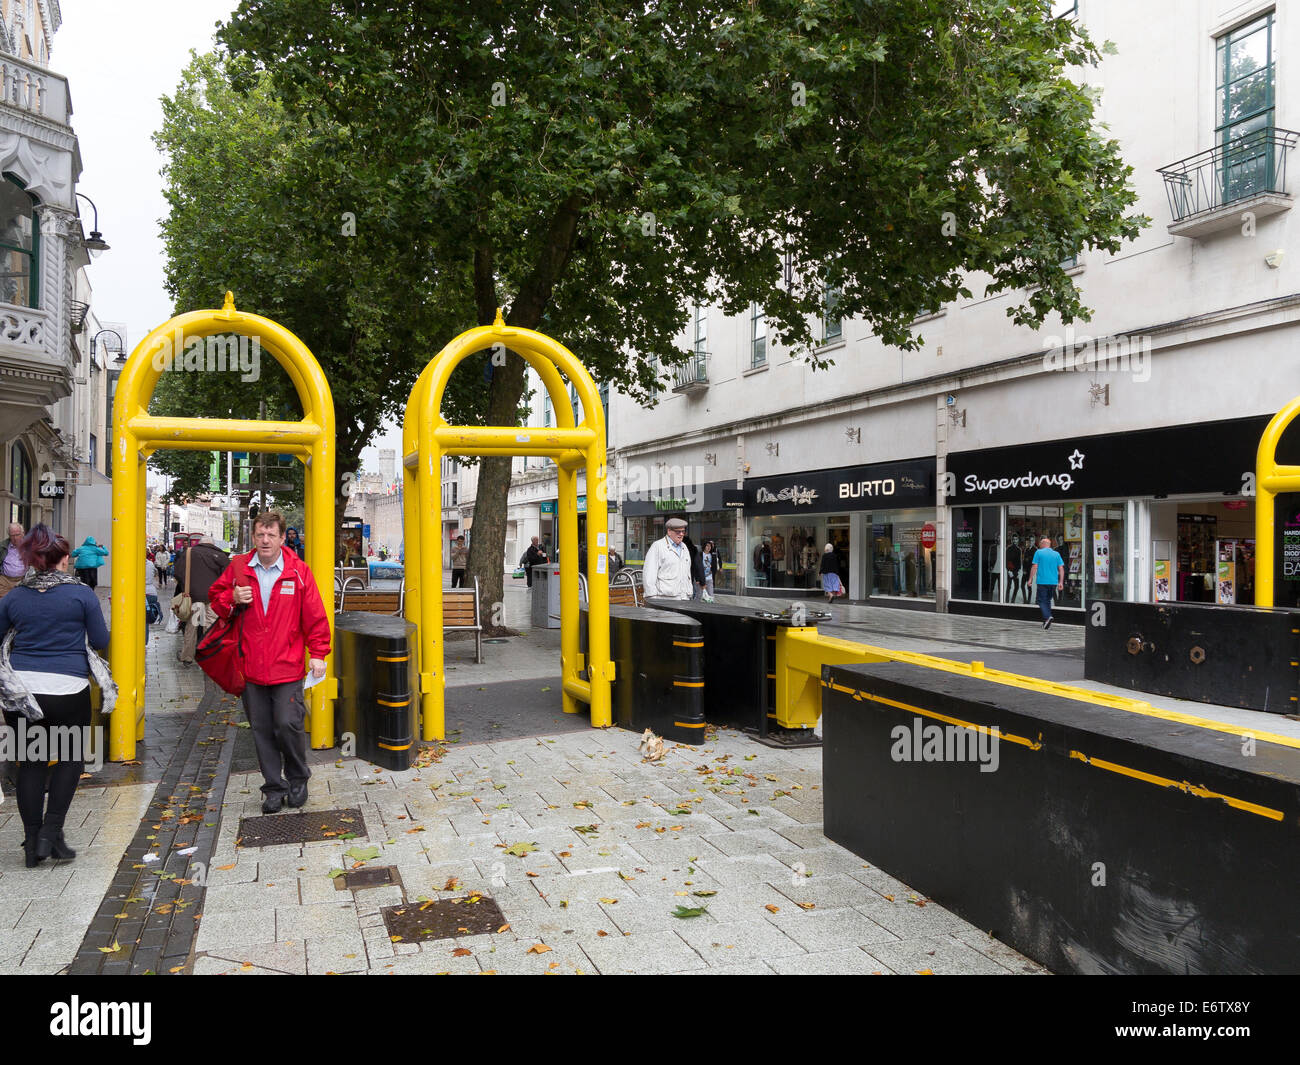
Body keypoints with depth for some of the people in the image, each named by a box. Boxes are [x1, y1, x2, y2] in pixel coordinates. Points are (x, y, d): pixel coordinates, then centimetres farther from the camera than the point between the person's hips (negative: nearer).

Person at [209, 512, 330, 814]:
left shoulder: (298, 571, -2)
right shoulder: (238, 567, 5)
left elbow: (315, 616, -1)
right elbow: (215, 597, 18)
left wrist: (317, 653, -4)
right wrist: (232, 600, -5)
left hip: (288, 668, -3)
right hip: (251, 668, 3)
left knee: (288, 724, -8)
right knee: (262, 731, 8)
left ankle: (298, 779, 17)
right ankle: (274, 788, 21)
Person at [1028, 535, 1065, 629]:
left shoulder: (1039, 552, -2)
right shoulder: (1056, 554, 9)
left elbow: (1034, 567, -6)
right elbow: (1061, 569, 4)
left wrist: (1030, 579, 0)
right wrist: (1061, 582, 6)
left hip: (1042, 582, -4)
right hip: (1053, 582, 4)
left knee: (1042, 601, 0)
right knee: (1048, 600, 17)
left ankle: (1047, 617, -24)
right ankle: (1046, 622, 15)